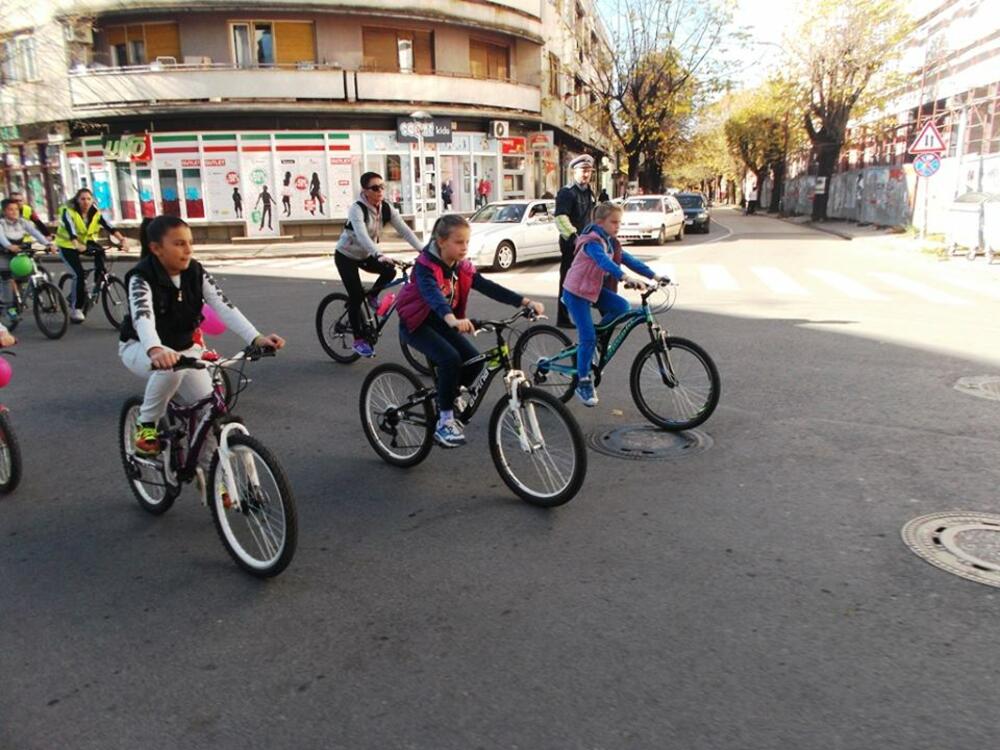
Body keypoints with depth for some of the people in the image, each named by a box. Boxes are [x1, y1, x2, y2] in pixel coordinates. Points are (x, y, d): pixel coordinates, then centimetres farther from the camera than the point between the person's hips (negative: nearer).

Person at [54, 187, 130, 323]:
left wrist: (122, 239, -42)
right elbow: (70, 230, -38)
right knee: (79, 273, -19)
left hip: (86, 241, 4)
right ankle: (76, 309, -10)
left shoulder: (95, 213, -10)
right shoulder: (68, 211, -21)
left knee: (99, 251, -29)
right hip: (67, 245, -4)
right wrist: (77, 245, -56)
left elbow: (108, 226, -25)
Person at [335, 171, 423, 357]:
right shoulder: (357, 208, -27)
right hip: (346, 256, -5)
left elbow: (405, 230, -19)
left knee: (389, 271, -20)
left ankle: (373, 296, 10)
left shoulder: (387, 208, -10)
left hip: (366, 255, 5)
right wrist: (379, 255, -58)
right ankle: (359, 340, 1)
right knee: (356, 295, -12)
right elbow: (362, 235, -43)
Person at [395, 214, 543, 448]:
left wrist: (526, 302, -23)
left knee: (474, 359, -11)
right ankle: (444, 422, -15)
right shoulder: (426, 265, -22)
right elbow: (432, 293, -42)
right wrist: (452, 320, -62)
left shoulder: (462, 267, -2)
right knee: (450, 359, -28)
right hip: (416, 324, -7)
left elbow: (489, 288, -11)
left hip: (441, 323, 7)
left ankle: (448, 404, 12)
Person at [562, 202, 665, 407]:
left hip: (595, 289, 8)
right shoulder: (592, 242, -22)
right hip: (576, 292, -8)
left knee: (622, 306, -14)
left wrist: (653, 276, -8)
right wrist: (624, 277, -55)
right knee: (588, 338, -11)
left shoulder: (611, 242, 6)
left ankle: (597, 338, 6)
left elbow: (629, 260, 2)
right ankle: (583, 383, 2)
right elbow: (604, 261, -40)